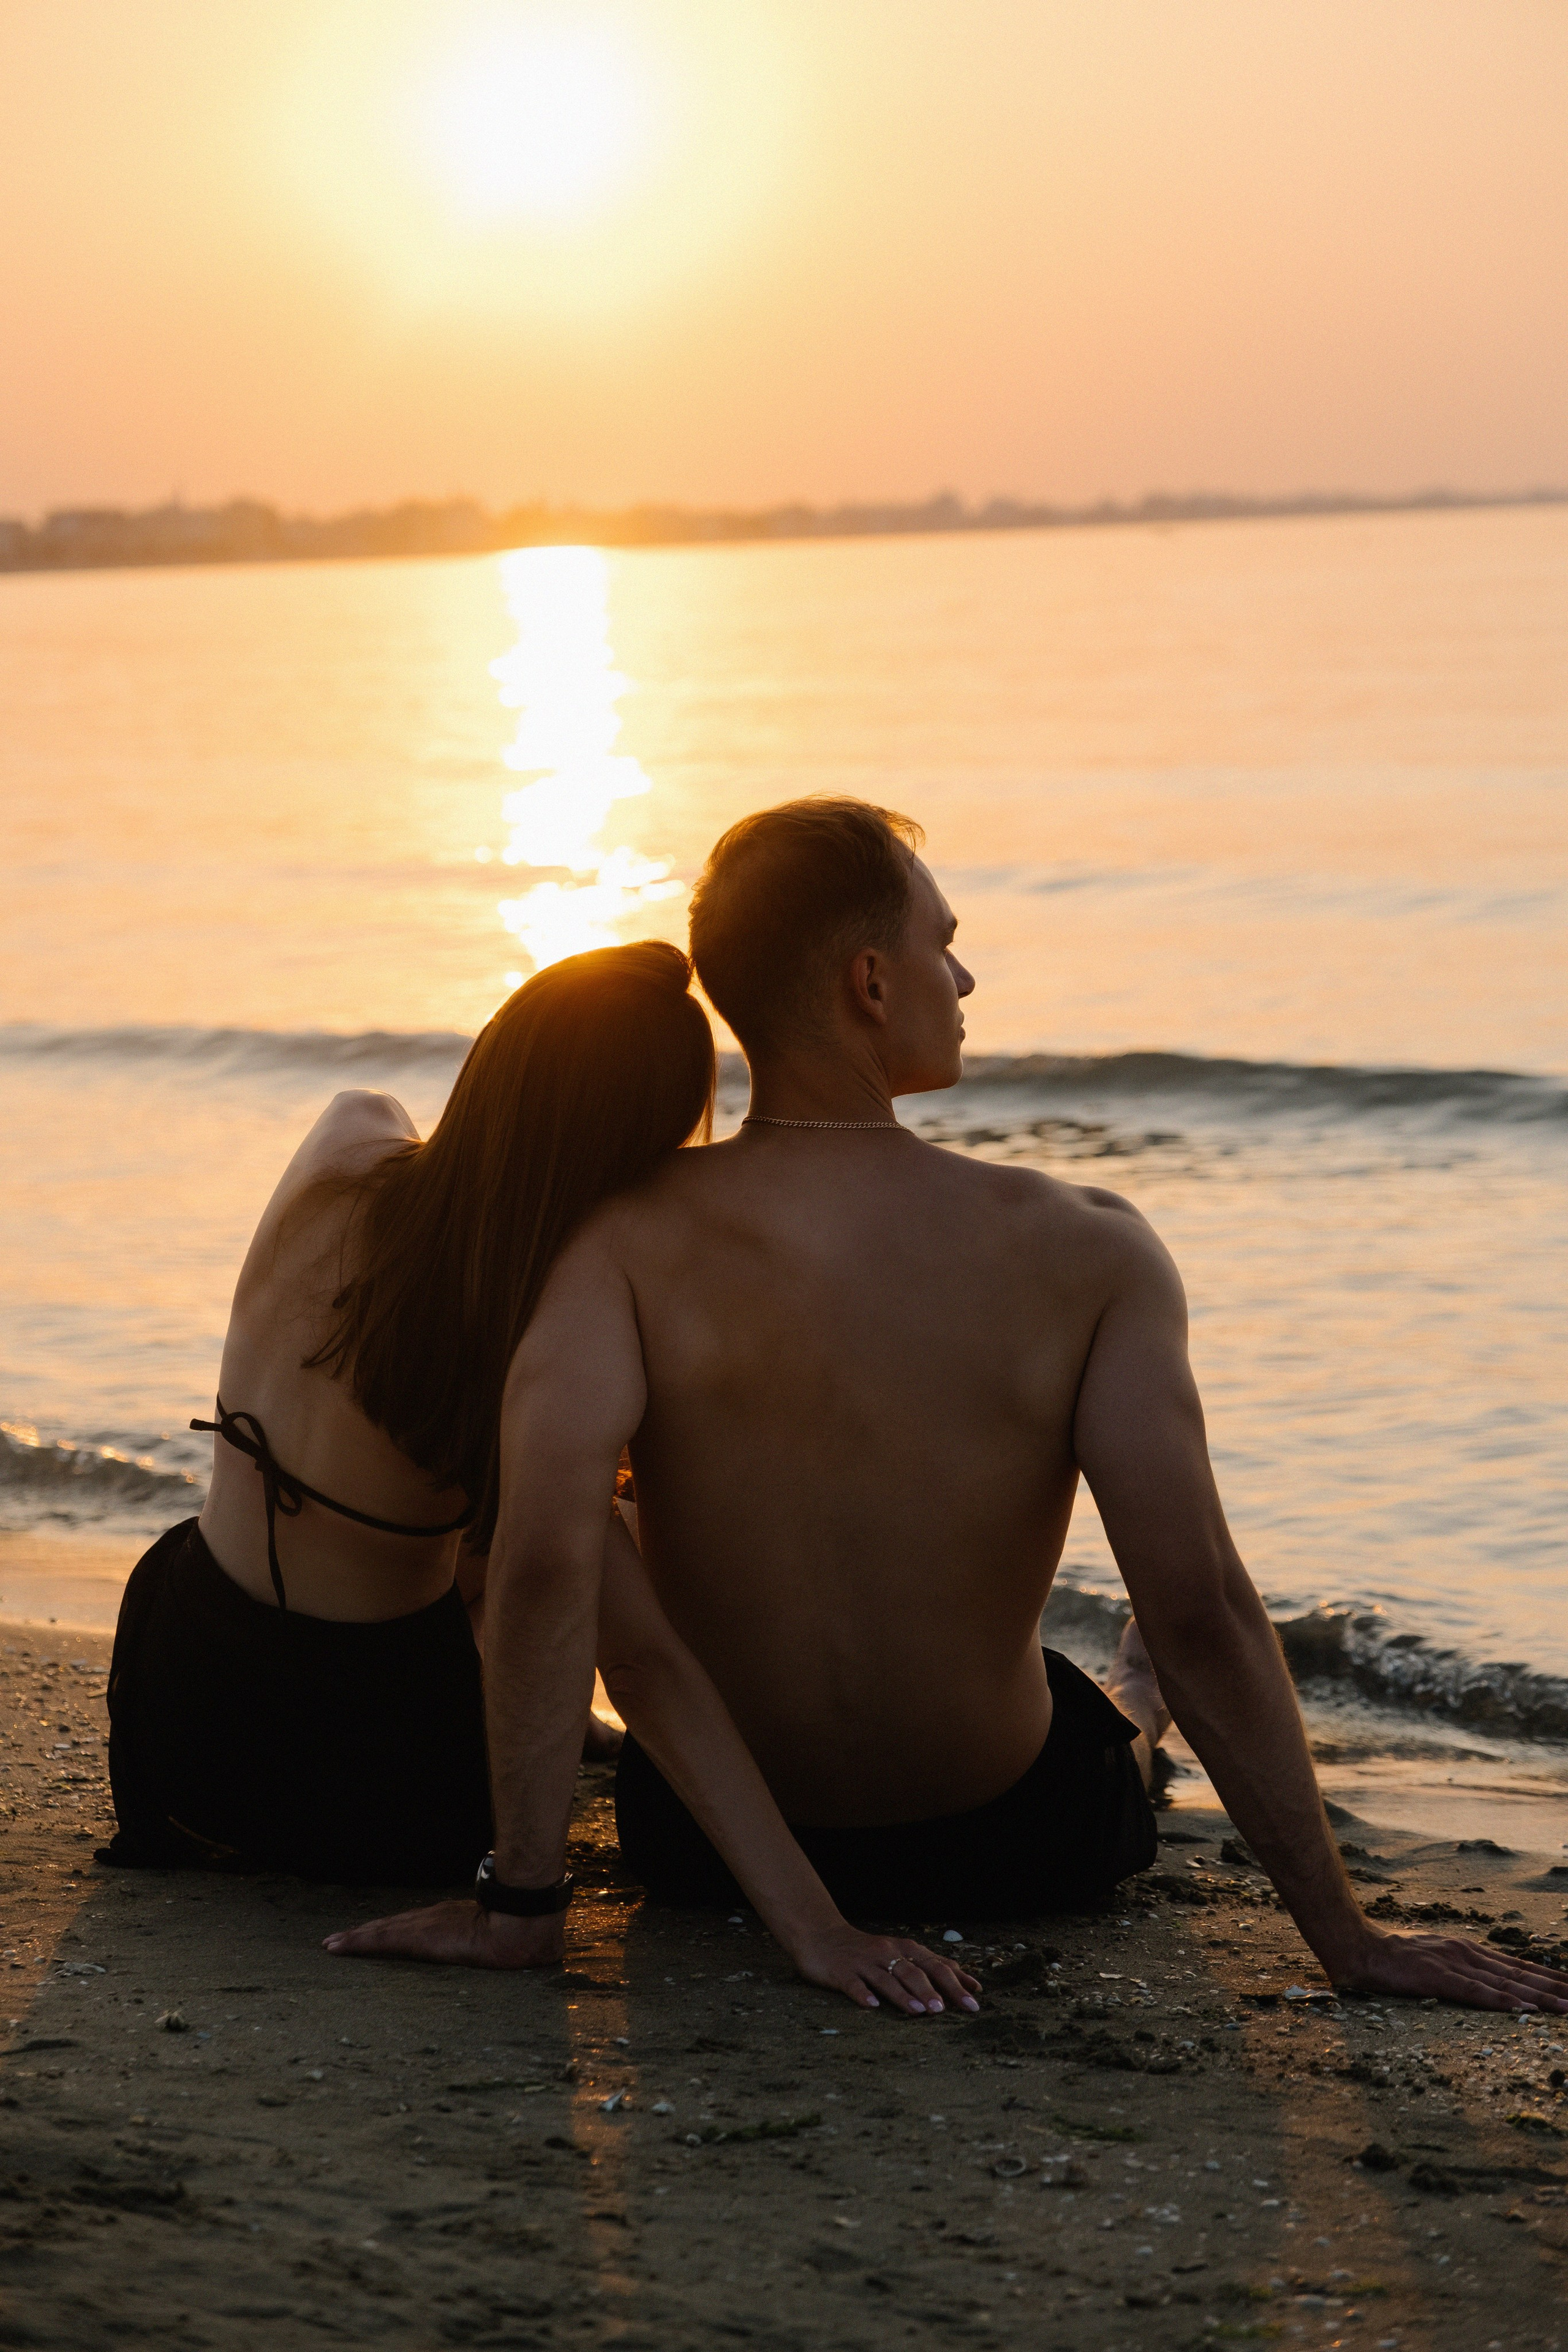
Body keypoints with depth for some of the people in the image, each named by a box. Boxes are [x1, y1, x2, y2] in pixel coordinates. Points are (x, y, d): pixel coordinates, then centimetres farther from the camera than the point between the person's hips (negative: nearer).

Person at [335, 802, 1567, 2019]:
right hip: (1012, 1852, 0)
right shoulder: (1085, 1252, -19)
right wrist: (1350, 1939, -16)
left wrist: (520, 1899, -25)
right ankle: (1137, 1714, 71)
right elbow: (1201, 1608, -22)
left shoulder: (624, 1241, -19)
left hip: (705, 1850, 1)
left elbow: (546, 1557, -32)